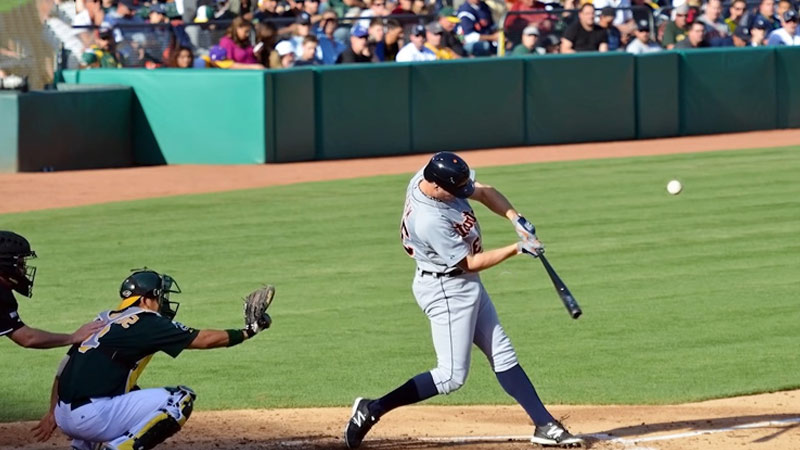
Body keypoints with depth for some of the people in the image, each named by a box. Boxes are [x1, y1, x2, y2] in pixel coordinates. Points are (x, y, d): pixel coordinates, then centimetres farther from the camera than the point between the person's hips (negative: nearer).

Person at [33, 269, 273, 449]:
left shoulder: (104, 320, 18)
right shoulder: (145, 323, -4)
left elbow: (63, 369, 21)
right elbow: (203, 339, -1)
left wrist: (53, 413, 30)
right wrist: (248, 331, 11)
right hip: (90, 418, -9)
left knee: (132, 395, 37)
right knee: (181, 399, -7)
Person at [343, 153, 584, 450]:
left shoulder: (432, 175, -8)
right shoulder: (430, 221, -33)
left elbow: (484, 192, 5)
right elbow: (470, 262, -23)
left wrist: (516, 220, -9)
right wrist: (517, 249, -19)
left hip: (466, 286, 10)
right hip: (447, 291, -10)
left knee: (503, 356, 12)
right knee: (452, 376, -7)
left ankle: (545, 425, 16)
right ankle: (372, 410, -2)